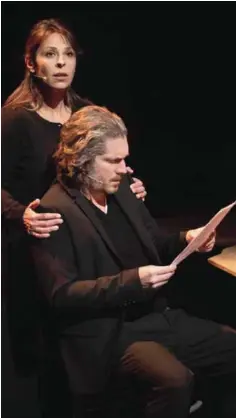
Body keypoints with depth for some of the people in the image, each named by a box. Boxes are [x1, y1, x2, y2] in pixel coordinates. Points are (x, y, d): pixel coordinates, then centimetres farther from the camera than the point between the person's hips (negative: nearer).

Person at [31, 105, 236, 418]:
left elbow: (155, 244, 22)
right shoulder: (55, 211, -14)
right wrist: (132, 281, -24)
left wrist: (185, 240, -1)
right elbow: (61, 295, -18)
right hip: (107, 332, -8)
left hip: (157, 315, 8)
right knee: (174, 379, -31)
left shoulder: (122, 191, 9)